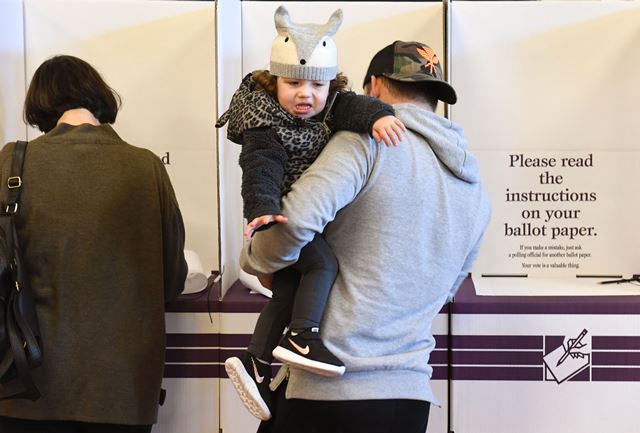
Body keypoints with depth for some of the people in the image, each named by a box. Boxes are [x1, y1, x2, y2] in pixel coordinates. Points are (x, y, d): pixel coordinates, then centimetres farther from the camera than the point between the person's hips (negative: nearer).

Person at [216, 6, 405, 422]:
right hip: (284, 219, -8)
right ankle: (302, 338, -24)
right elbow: (260, 172, -32)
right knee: (324, 263, -26)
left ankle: (257, 362, 15)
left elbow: (353, 106, -18)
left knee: (289, 290, 10)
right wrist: (263, 210, -49)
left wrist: (378, 116, -41)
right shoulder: (265, 128, -19)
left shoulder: (331, 106, 0)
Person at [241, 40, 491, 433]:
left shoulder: (371, 140, -8)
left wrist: (257, 261, -2)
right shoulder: (477, 194, 13)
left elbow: (296, 218, -23)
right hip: (410, 392, 6)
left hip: (331, 389, -6)